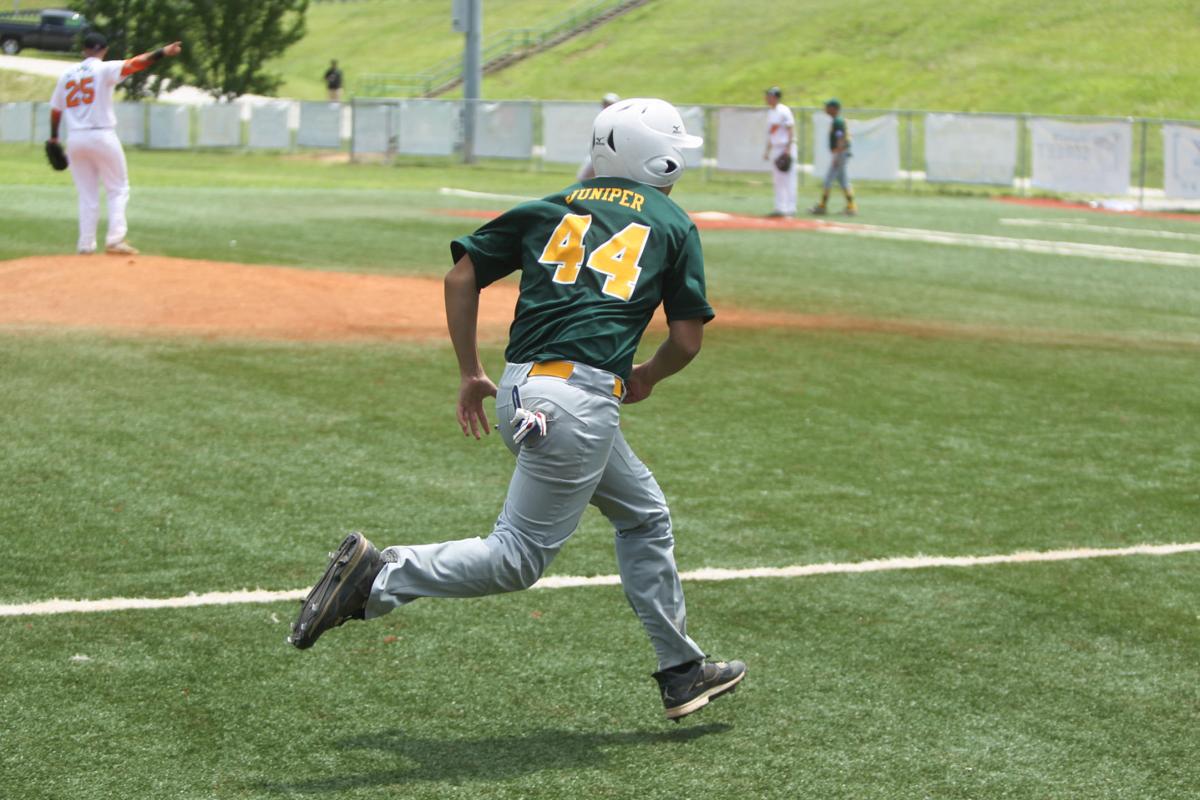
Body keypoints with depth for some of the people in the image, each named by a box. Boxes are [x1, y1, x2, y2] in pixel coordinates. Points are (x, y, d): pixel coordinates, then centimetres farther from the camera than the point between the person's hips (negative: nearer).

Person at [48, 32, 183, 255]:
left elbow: (55, 110, 14)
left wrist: (54, 138, 27)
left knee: (87, 195, 11)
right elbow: (134, 63, -22)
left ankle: (86, 245, 6)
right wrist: (163, 53, -32)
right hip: (101, 137, -5)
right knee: (118, 189, 5)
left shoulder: (66, 75, 10)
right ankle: (115, 239, -8)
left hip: (74, 139, 5)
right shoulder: (104, 69, -5)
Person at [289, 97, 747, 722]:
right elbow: (687, 337, 7)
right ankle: (378, 577, -19)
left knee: (644, 516, 22)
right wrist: (647, 377, 28)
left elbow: (462, 276, 11)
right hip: (580, 400, -7)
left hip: (519, 390, 7)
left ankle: (681, 671, 28)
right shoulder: (673, 225, 9)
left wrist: (470, 374, 17)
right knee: (519, 558, -4)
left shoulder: (550, 209, 18)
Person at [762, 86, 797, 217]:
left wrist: (788, 149, -21)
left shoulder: (784, 111, -11)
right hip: (775, 149, 9)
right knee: (778, 181, 9)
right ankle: (780, 208, 13)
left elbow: (791, 131, -15)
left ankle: (791, 208, -7)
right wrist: (767, 150, 18)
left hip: (786, 148, -9)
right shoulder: (770, 112, 15)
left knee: (789, 180, -8)